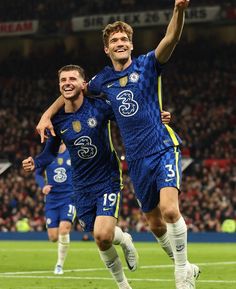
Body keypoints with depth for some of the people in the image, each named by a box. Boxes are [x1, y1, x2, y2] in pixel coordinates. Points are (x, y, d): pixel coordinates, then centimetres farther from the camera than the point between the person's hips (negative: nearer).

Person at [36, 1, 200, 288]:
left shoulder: (147, 65, -2)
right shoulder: (103, 79, 9)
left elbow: (170, 39, -21)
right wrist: (47, 115, 15)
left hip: (163, 148, -5)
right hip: (136, 159, 5)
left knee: (169, 209, -24)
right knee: (155, 224, 8)